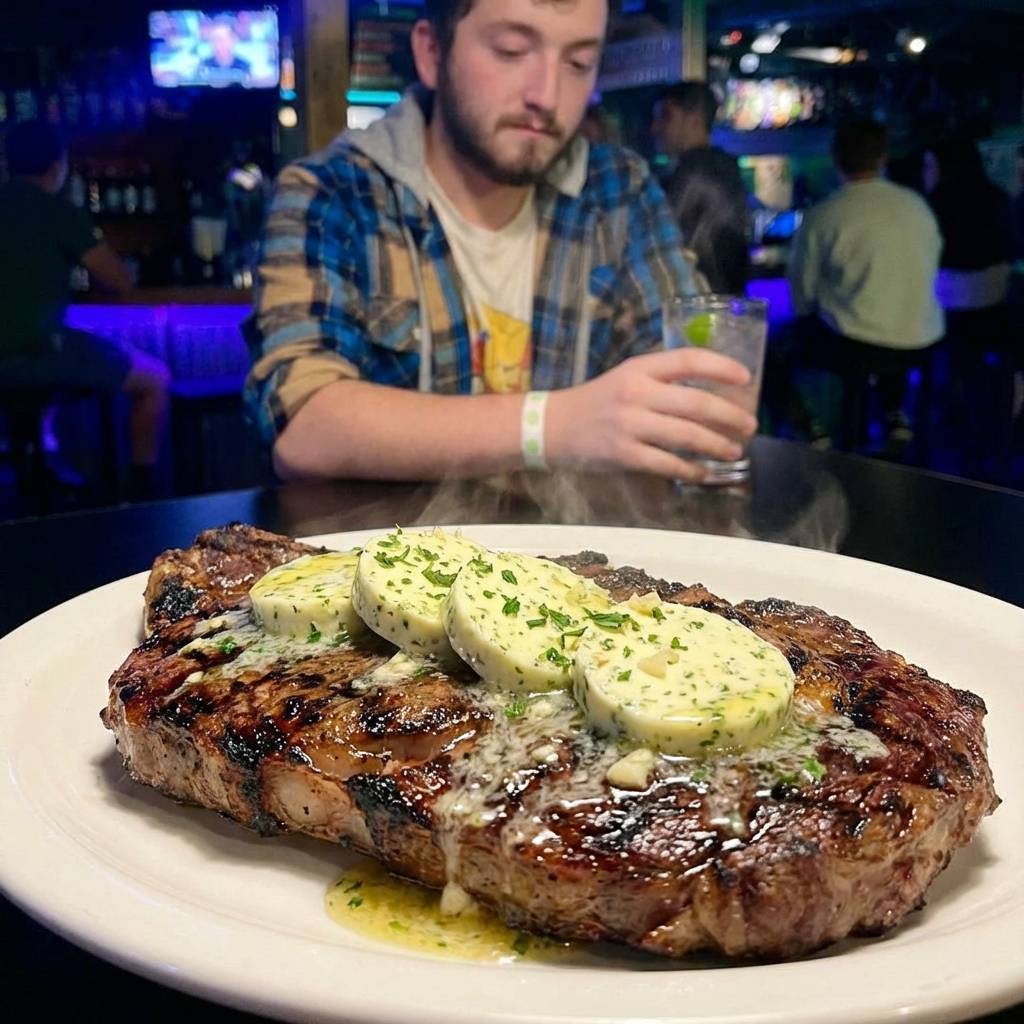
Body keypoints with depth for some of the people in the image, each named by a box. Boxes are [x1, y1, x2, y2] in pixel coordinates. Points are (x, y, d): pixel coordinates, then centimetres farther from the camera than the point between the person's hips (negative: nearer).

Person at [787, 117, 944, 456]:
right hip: (922, 343, 5)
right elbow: (930, 269, 14)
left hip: (855, 349, -5)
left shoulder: (821, 217, -9)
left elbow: (802, 292, -2)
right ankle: (894, 413, 23)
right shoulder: (917, 205, 3)